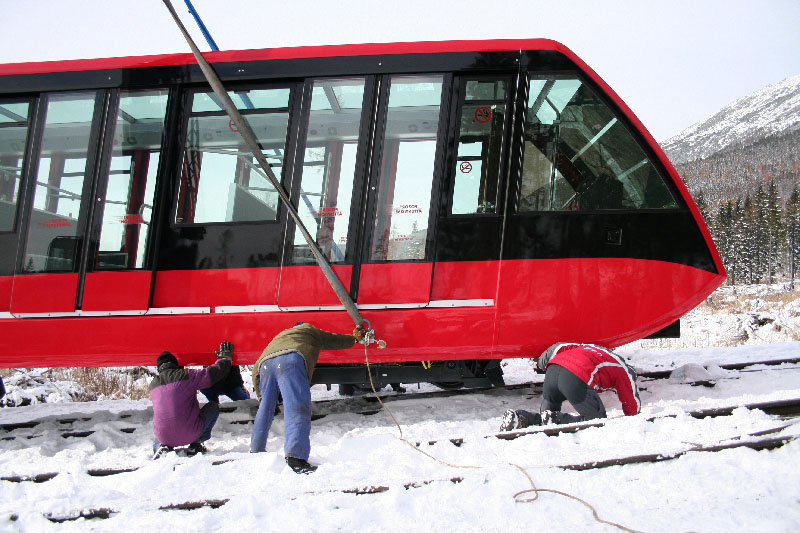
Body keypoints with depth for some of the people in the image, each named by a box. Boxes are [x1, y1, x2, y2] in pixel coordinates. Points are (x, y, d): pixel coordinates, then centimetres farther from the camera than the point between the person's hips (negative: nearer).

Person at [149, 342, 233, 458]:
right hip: (190, 434, -4)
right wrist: (226, 356, 19)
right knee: (213, 406, 21)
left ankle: (162, 447, 6)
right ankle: (196, 444, 12)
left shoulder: (153, 385, 9)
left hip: (163, 437, 4)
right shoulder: (186, 376, -6)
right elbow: (215, 372, -2)